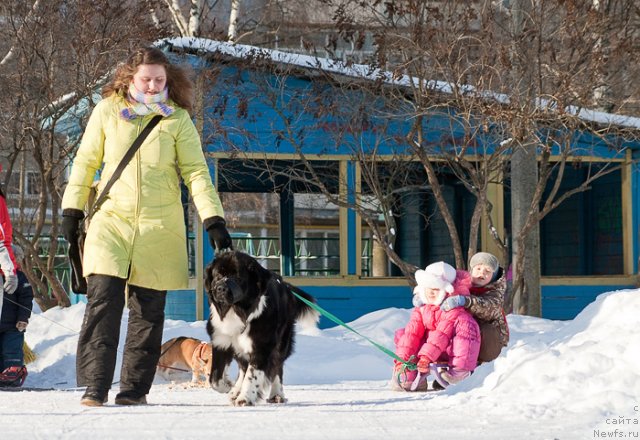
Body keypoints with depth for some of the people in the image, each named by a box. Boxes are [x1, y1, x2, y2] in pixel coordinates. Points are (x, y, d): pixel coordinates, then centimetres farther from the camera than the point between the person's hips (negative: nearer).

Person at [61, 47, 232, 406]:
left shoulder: (177, 119, 2)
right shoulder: (107, 112, 4)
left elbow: (196, 172, 0)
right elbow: (85, 163, 12)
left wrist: (214, 220, -9)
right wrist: (72, 210, 9)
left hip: (159, 227, 0)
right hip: (111, 220, 0)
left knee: (148, 311, 3)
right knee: (103, 301, -12)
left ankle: (135, 389, 12)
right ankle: (95, 387, -10)